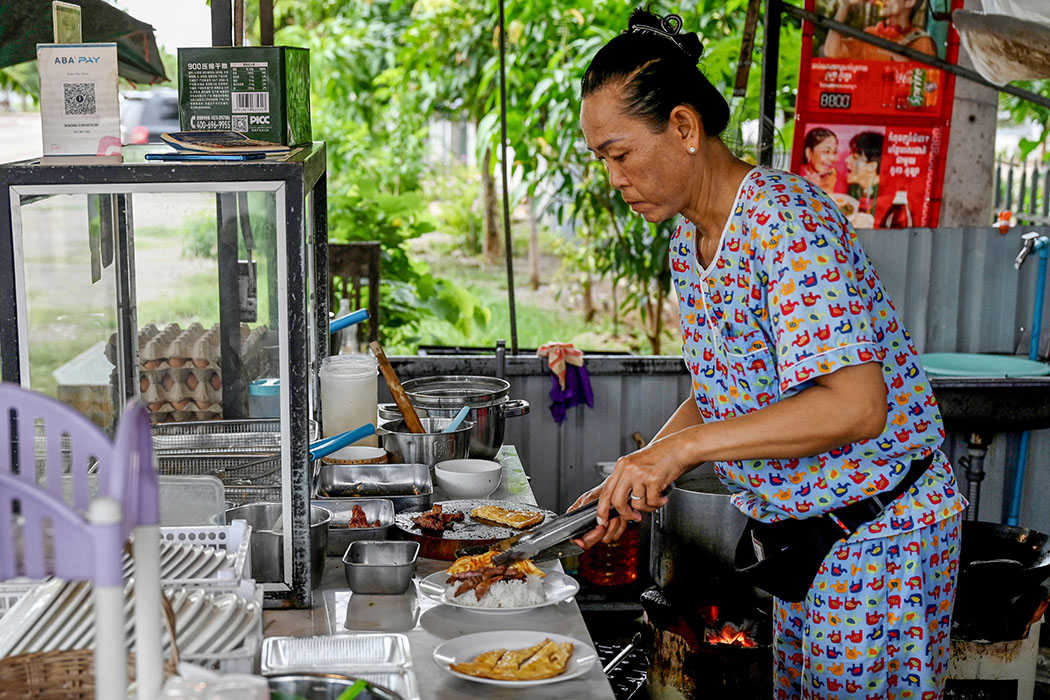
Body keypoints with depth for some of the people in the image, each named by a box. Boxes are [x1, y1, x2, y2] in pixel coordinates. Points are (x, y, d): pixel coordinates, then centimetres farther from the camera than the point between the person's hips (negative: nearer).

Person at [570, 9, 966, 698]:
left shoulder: (785, 216, -24)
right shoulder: (689, 239, 6)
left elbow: (855, 406, -34)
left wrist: (682, 446, -33)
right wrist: (640, 472, 0)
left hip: (877, 531, -9)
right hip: (797, 531, 9)